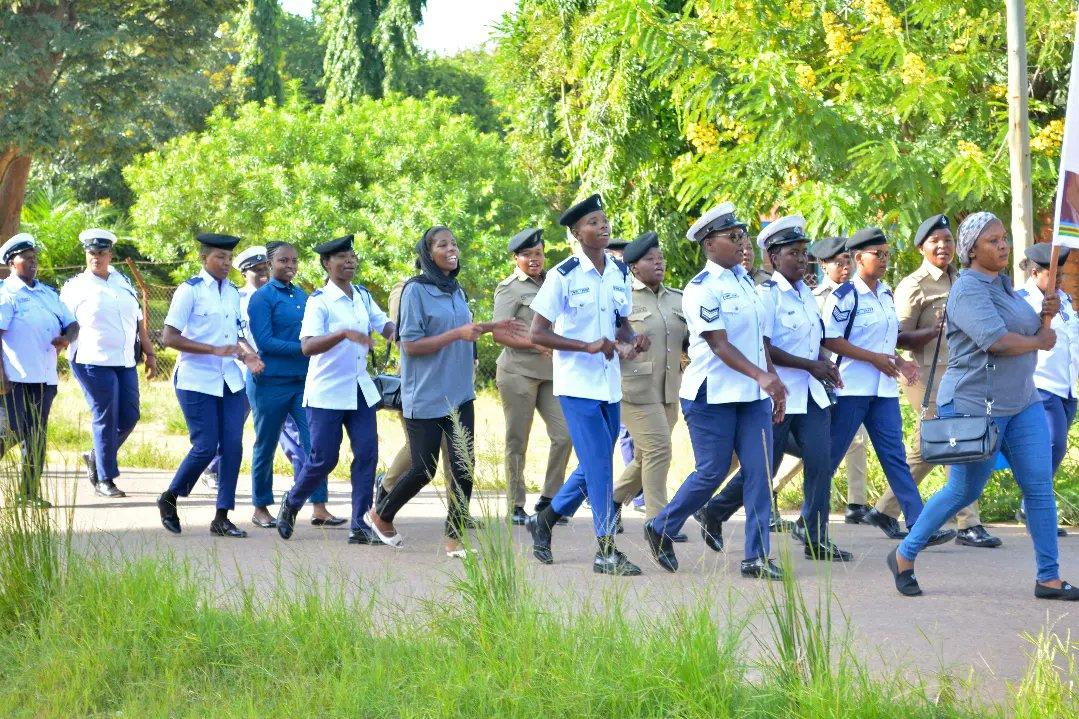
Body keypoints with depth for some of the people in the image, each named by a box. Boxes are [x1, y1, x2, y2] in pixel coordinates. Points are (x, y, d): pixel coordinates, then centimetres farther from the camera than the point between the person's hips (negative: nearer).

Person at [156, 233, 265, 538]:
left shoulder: (233, 292, 10)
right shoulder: (190, 291, -8)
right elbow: (169, 337, -13)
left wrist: (246, 355, -2)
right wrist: (214, 350, -21)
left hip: (230, 381, 6)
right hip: (196, 380, -6)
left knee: (233, 446, -2)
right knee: (206, 447, -8)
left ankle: (222, 518, 4)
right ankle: (169, 499, 15)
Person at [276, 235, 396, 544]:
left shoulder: (363, 296, 7)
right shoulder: (319, 301, -13)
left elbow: (384, 323, 11)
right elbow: (307, 346, -24)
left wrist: (394, 331, -15)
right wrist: (344, 334, -39)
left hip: (361, 390, 6)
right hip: (327, 393, -6)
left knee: (367, 454, -4)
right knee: (324, 458, -2)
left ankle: (360, 525, 0)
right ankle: (291, 504, 25)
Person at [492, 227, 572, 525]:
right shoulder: (510, 288, -5)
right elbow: (499, 333, -13)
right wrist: (536, 344, -19)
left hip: (550, 373, 6)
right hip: (519, 372, -6)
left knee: (564, 434, -2)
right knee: (518, 442, 0)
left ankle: (547, 499, 9)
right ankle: (516, 508, 7)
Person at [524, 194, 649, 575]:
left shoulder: (620, 272, 8)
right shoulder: (563, 275, -10)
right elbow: (537, 333, -11)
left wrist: (629, 343, -5)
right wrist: (588, 346, -20)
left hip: (610, 384, 7)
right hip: (577, 383, -7)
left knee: (595, 466, 13)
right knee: (600, 466, -10)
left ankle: (544, 520, 32)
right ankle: (606, 551, -6)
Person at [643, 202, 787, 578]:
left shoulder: (748, 283, 13)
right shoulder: (702, 289, -11)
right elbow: (719, 345, -19)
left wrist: (774, 385, 14)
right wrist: (761, 376, -29)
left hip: (754, 395, 7)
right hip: (713, 394, -7)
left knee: (759, 471, -2)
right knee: (712, 472, -2)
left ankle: (756, 556, 0)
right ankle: (661, 529, 20)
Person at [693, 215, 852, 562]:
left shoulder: (806, 293, 12)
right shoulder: (767, 294, -12)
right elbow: (763, 348, -18)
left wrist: (825, 362, 3)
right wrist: (811, 365, -19)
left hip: (811, 393, 7)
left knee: (820, 462, -3)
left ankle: (816, 540, 1)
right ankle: (715, 511, 26)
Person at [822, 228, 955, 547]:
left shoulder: (886, 294, 14)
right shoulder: (844, 296, -10)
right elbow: (830, 340, -16)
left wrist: (900, 363, 4)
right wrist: (875, 359, -18)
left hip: (884, 389, 7)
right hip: (851, 387, -7)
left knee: (895, 455, 2)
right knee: (831, 455, 0)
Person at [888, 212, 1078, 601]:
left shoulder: (1002, 284, 14)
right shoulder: (969, 289, -15)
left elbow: (1029, 333, 18)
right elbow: (997, 341, -27)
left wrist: (1045, 314, -2)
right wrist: (1039, 341, -11)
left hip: (1022, 402, 8)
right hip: (975, 405, -8)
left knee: (1040, 486, 0)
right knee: (963, 492, 2)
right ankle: (904, 556, 19)